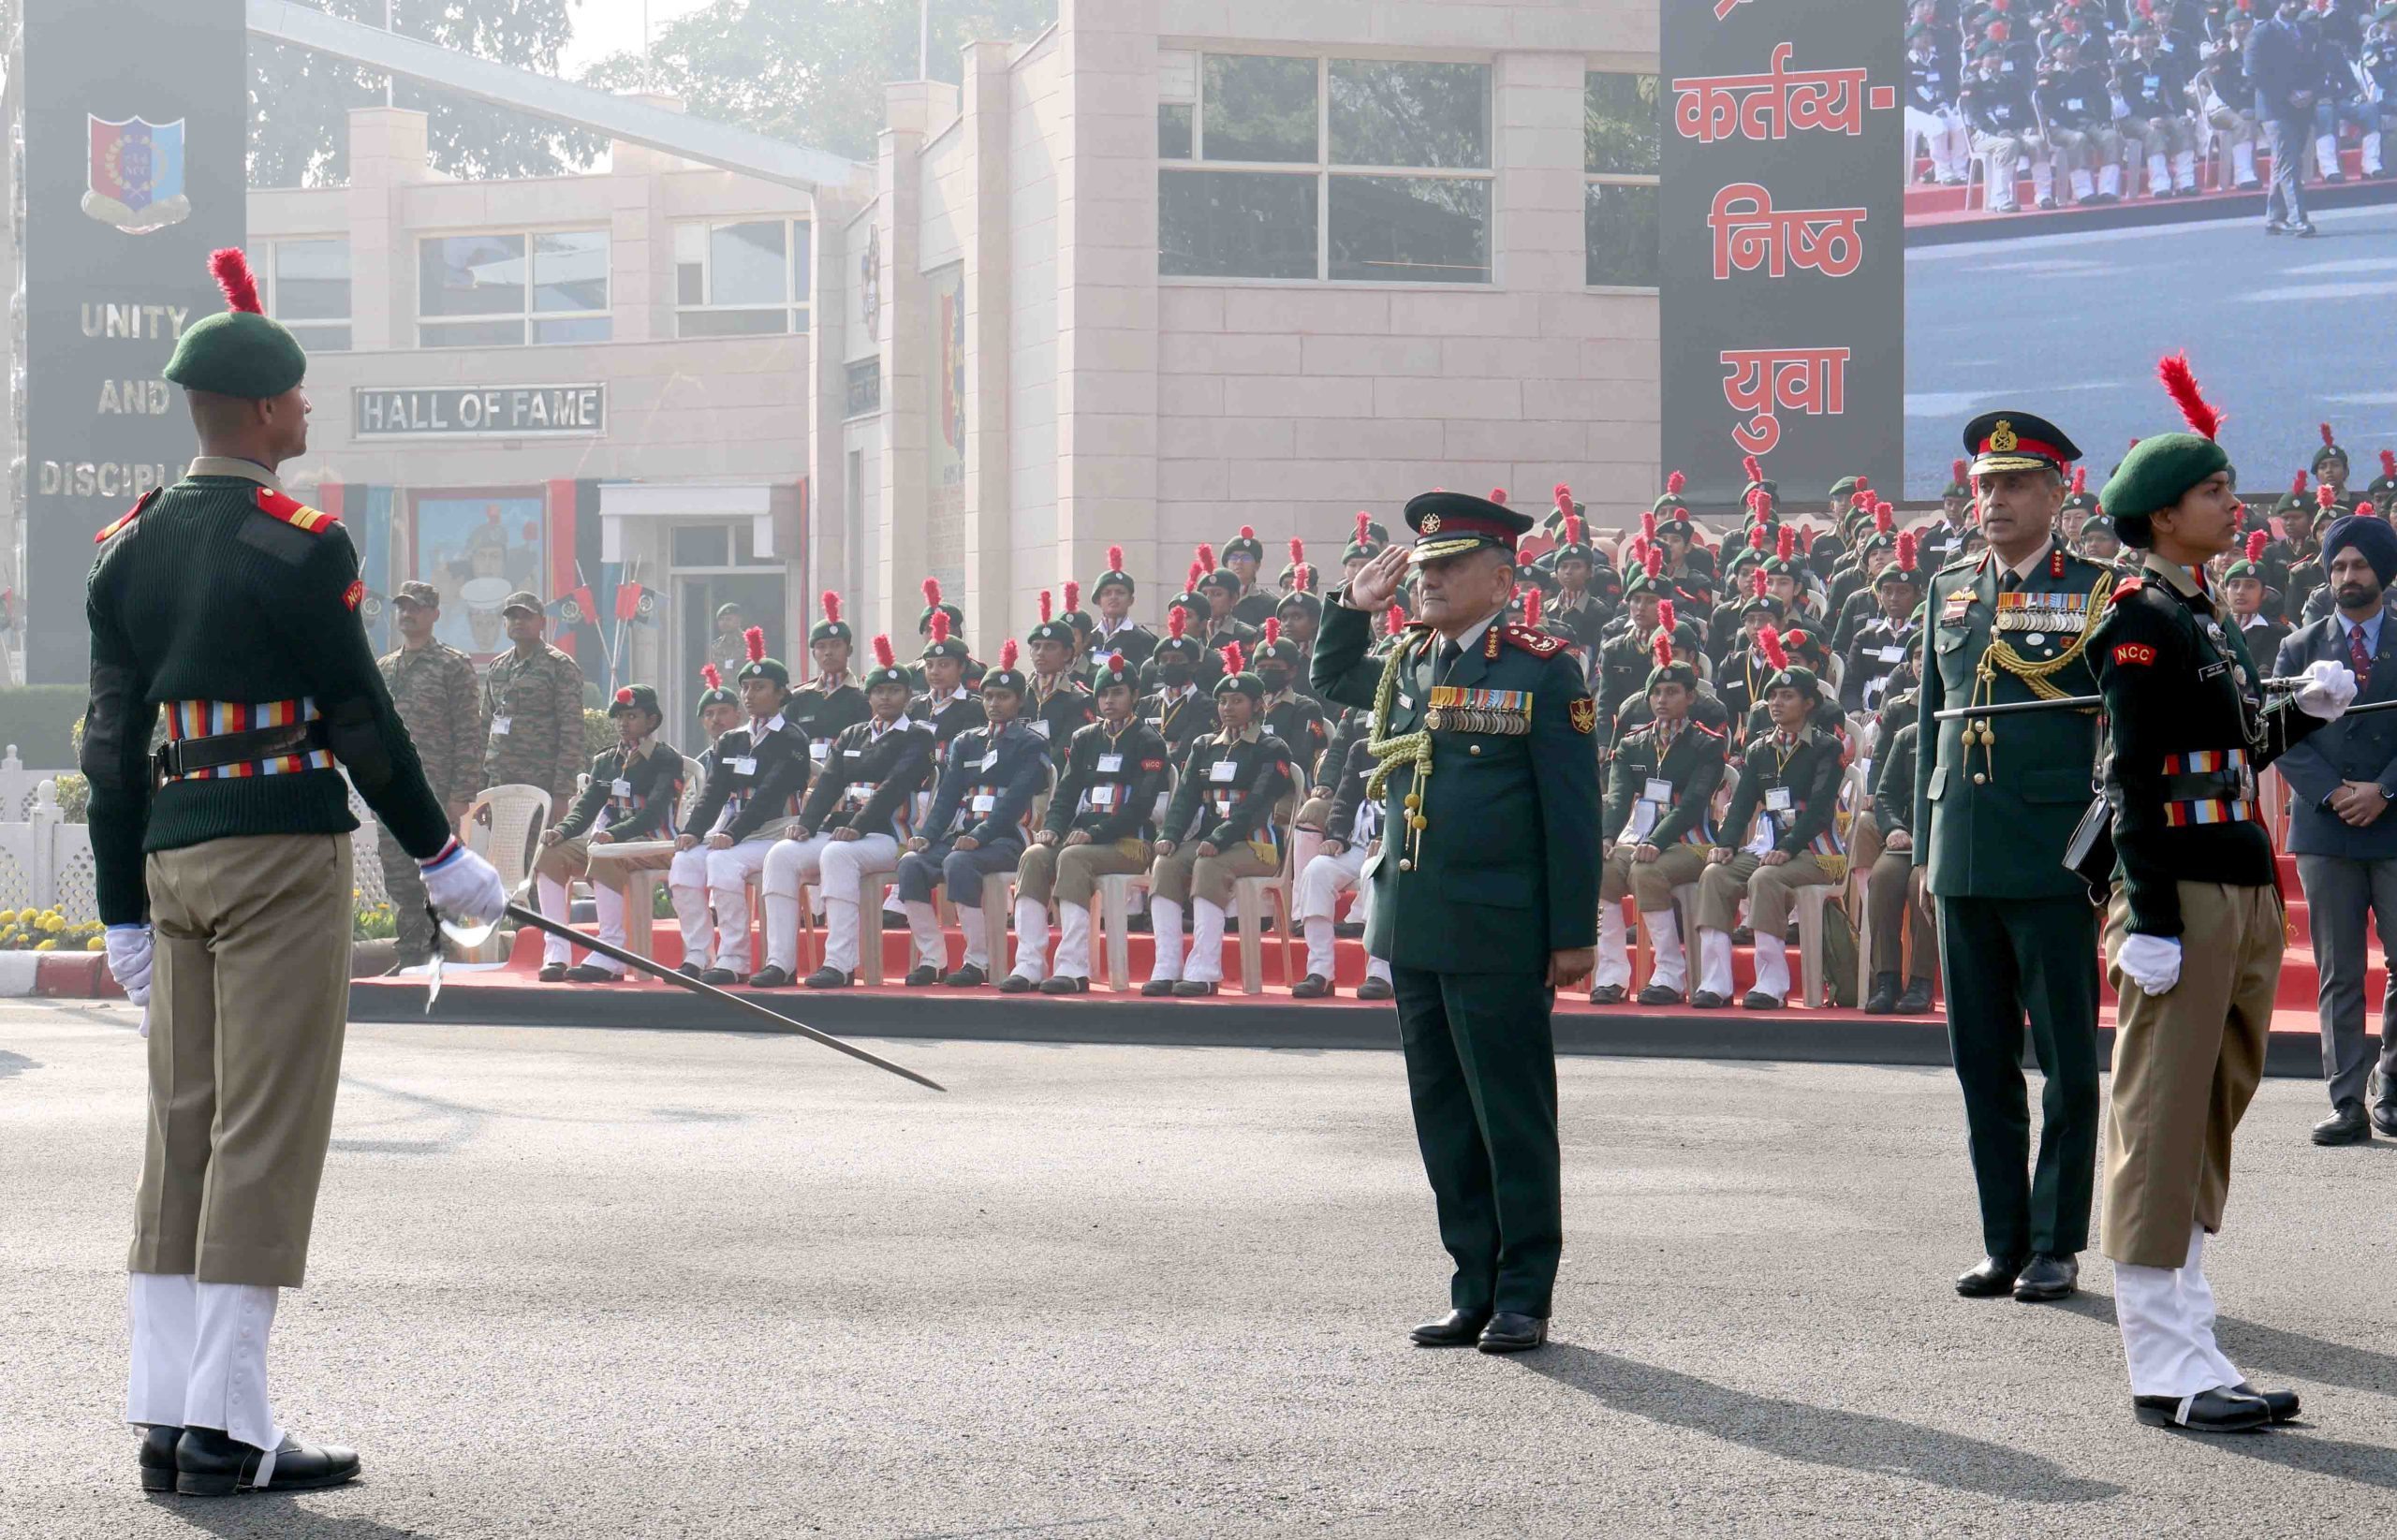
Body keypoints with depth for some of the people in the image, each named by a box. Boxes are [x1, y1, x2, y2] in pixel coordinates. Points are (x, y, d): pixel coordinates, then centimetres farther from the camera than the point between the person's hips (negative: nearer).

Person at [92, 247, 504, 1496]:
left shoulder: (129, 549, 11)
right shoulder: (296, 547, -10)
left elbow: (108, 743, 12)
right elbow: (361, 717, -8)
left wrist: (123, 910, 16)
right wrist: (441, 855, 3)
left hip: (169, 858, 7)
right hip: (282, 854, -7)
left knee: (180, 1131, 9)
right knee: (266, 1134, -4)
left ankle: (165, 1417, 10)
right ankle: (229, 1428, -4)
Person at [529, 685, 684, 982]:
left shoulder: (667, 759, -3)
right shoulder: (605, 761, 19)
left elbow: (654, 811, -16)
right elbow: (587, 805, 11)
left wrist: (614, 834, -31)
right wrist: (562, 830, -12)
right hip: (609, 840, 7)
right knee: (551, 853, -16)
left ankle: (610, 957, -38)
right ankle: (556, 954, -22)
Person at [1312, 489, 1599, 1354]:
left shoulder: (1543, 673, -5)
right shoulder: (1405, 667, 12)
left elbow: (1573, 816, -6)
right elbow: (1330, 679, 33)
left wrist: (1574, 934, -9)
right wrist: (1354, 605, 14)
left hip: (1499, 935, -6)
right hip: (1413, 928, 6)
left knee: (1513, 1118, 1)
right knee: (1444, 1120, 10)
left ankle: (1524, 1297, 8)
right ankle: (1475, 1289, 18)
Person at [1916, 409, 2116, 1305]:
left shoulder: (2096, 593, -1)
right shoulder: (1948, 590, 14)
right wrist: (1925, 844, 13)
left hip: (2055, 860, -5)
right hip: (1964, 860, 5)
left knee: (2067, 1063, 1)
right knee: (1981, 1063, 8)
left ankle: (2057, 1246, 8)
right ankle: (2004, 1241, 16)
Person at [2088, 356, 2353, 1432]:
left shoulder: (2205, 620, 17)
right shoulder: (2142, 621, -10)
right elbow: (2134, 779, -16)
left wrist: (2305, 712, 5)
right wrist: (2151, 920, -20)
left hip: (2243, 897, 10)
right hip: (2182, 896, -10)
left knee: (2206, 1123, 12)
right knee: (2163, 1126, -5)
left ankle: (2193, 1358, 18)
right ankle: (2164, 1372, -1)